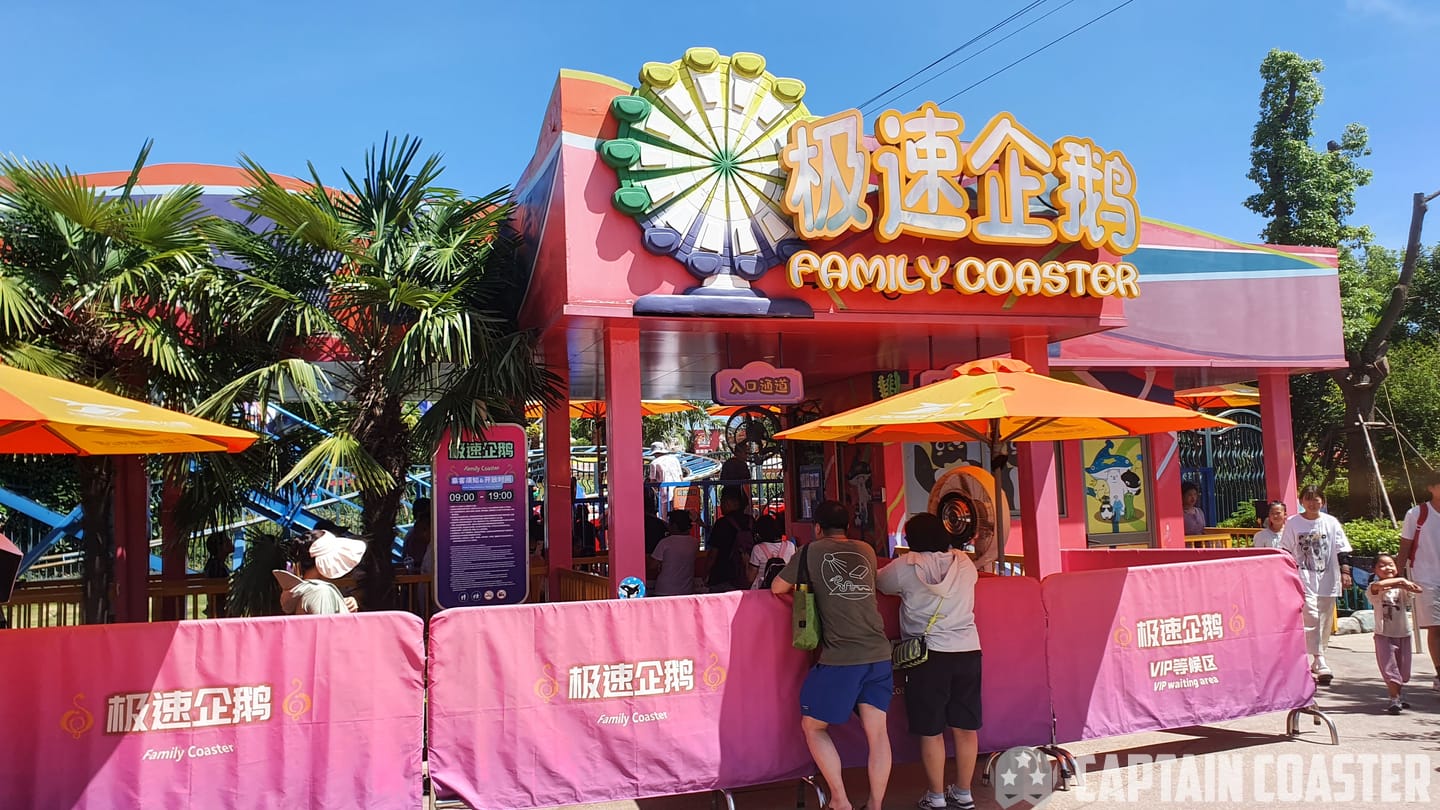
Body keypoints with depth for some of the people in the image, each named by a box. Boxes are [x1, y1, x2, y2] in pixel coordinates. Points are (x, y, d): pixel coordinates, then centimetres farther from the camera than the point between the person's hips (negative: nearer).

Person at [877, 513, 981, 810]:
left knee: (931, 730, 6)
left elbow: (878, 582, 7)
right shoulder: (964, 562, 6)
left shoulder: (906, 565, -7)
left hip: (929, 654, -4)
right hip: (968, 651, 4)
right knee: (966, 727, 11)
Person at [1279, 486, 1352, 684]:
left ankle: (1316, 664, 24)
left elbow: (1341, 551, 6)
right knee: (1311, 618, -15)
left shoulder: (1331, 523, 5)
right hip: (1304, 579, -2)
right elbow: (1286, 553, 5)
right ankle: (1320, 663, -20)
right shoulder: (1293, 523, 1)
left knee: (1324, 622, 9)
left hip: (1327, 580, 2)